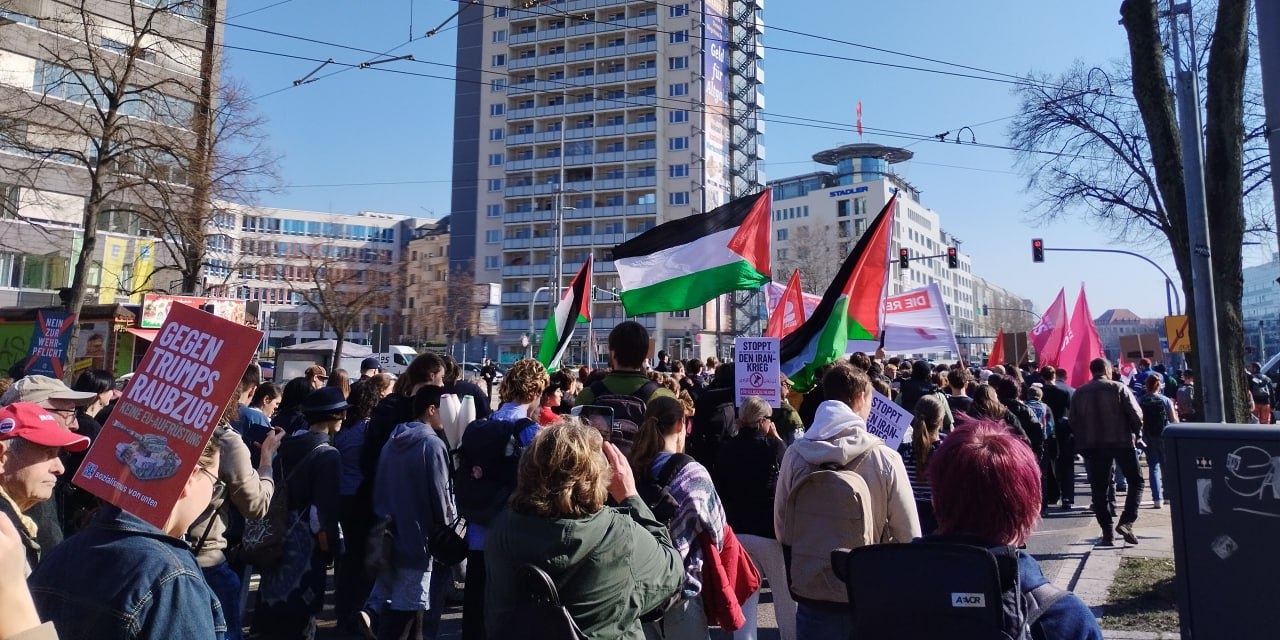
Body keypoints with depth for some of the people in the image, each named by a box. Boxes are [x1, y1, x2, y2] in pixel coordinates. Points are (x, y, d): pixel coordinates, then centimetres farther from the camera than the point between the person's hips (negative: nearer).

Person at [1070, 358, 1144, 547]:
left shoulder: (1078, 393, 6)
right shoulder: (1119, 388, -2)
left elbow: (1073, 422, 5)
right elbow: (1136, 415, -8)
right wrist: (1136, 434, 8)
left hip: (1092, 446, 2)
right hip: (1121, 442, -2)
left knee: (1099, 489, 6)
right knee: (1136, 481, 11)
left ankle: (1107, 533, 6)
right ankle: (1126, 522, -3)